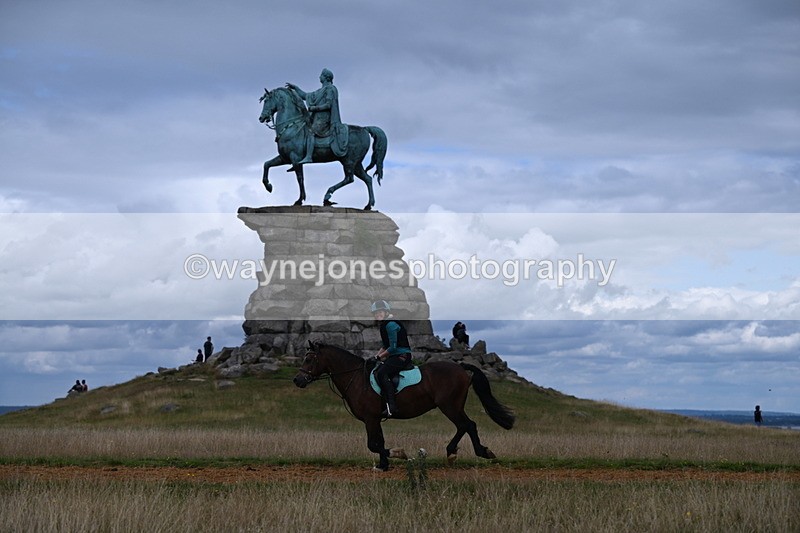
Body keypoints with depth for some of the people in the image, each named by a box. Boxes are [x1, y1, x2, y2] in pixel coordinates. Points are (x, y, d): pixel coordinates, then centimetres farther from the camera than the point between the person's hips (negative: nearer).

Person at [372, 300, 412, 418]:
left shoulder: (391, 324, -14)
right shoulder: (385, 324, 18)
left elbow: (393, 347, -18)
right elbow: (385, 346, 24)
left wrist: (380, 356, -7)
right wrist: (377, 356, 10)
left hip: (402, 356, -11)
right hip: (394, 356, 11)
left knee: (381, 373, -26)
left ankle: (391, 407, -32)